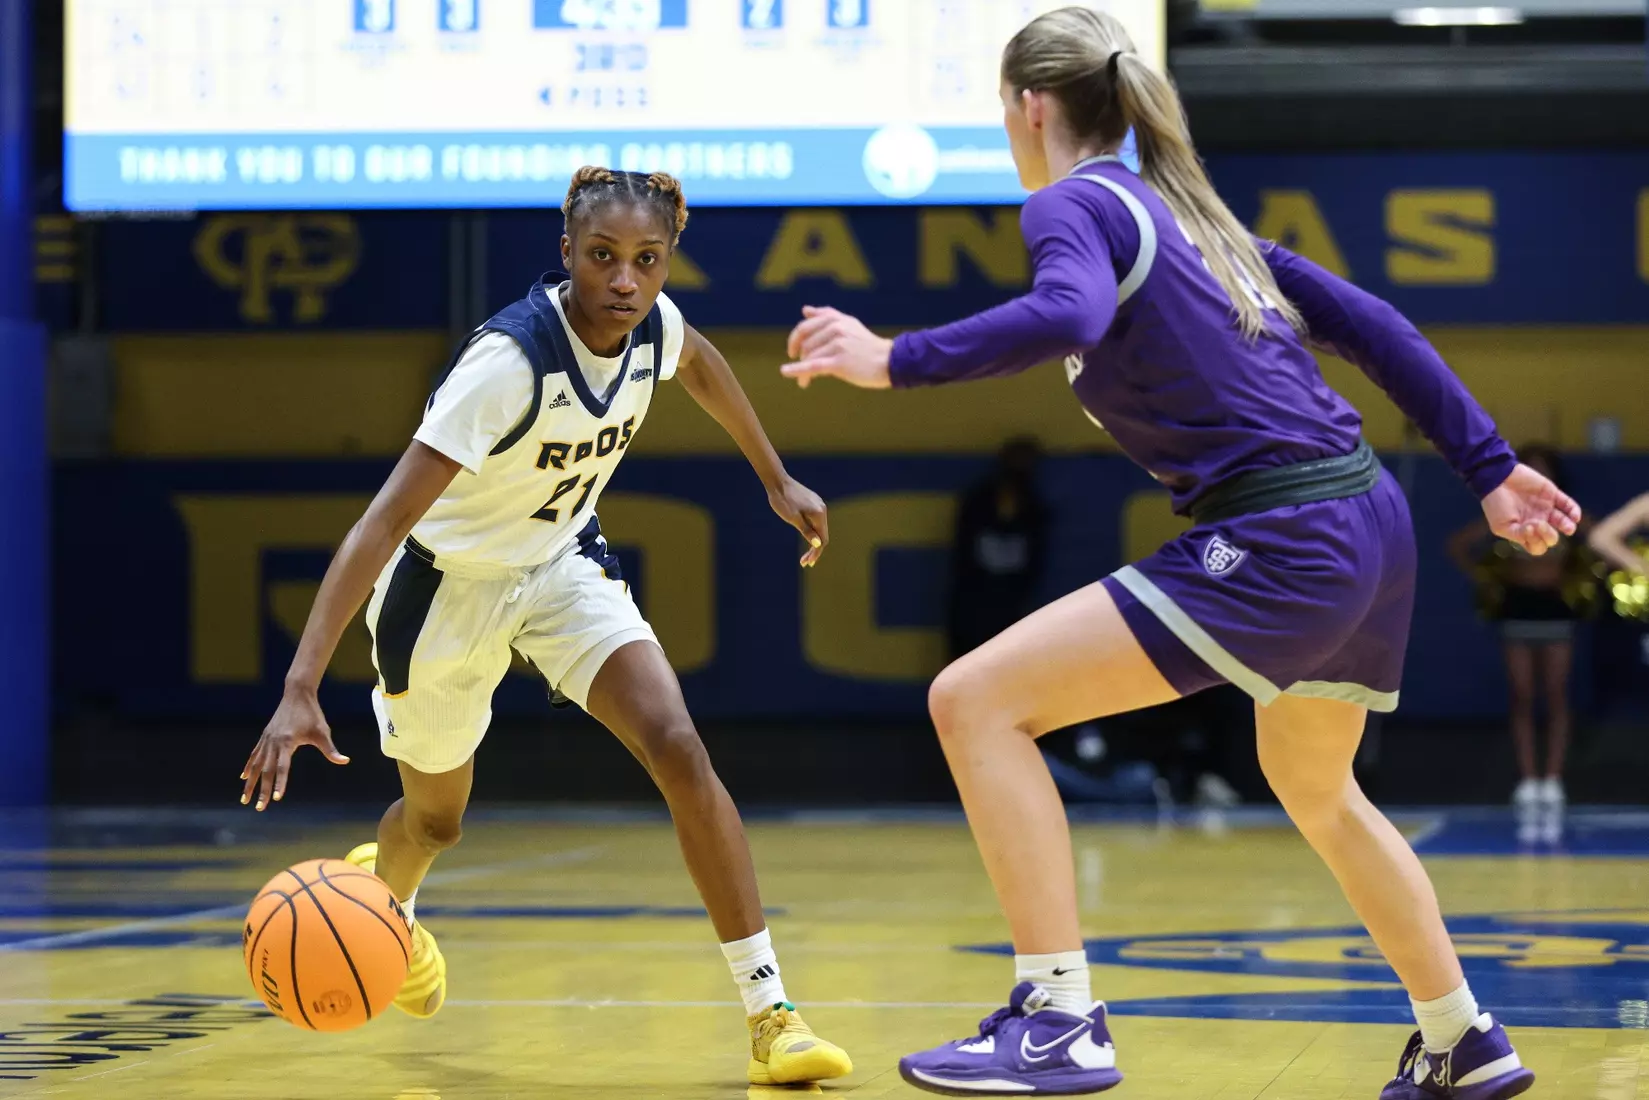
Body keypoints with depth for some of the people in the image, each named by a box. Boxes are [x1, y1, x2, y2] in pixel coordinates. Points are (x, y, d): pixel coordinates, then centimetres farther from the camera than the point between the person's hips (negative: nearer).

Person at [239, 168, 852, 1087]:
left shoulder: (652, 323, -17)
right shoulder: (510, 361, -36)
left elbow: (697, 361, 12)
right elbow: (385, 519, -40)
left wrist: (777, 480, 18)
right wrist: (301, 690, -47)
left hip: (564, 563, 4)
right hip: (446, 581, -4)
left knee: (680, 751, -19)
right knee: (436, 819, 18)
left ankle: (772, 1016, -15)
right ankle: (385, 894, 57)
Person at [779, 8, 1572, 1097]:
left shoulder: (1075, 204, -4)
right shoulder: (1188, 208, 20)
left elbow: (1067, 316, -28)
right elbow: (1364, 322, 18)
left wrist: (897, 361, -24)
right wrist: (1487, 467, 19)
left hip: (1279, 548, -9)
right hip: (1372, 524, 9)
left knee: (977, 699, -9)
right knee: (1315, 789, 33)